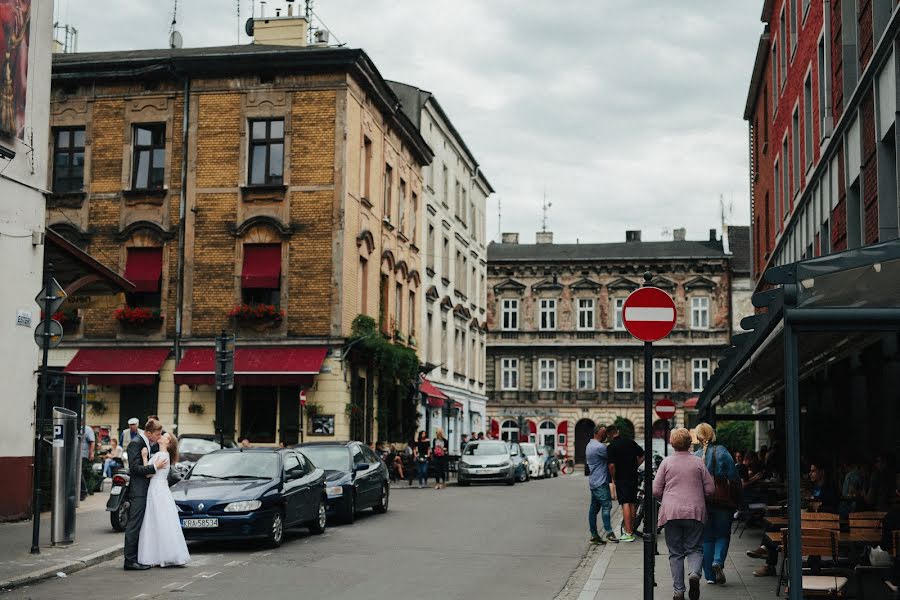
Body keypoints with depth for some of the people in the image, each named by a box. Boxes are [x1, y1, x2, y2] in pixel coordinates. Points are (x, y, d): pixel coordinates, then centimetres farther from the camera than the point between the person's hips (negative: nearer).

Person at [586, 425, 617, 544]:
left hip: (593, 481, 10)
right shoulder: (600, 447, -16)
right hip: (601, 482, -10)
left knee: (594, 508, 8)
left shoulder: (589, 445, 17)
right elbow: (611, 457, -11)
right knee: (606, 505, -11)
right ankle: (609, 533, -14)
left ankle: (594, 535, 9)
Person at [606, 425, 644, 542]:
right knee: (632, 503, 14)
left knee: (625, 504, -7)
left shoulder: (611, 447, -11)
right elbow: (642, 455, 9)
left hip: (621, 478, -5)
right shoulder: (630, 442, 5)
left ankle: (628, 534, -10)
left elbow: (612, 465, -17)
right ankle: (632, 529, 23)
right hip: (633, 476, 5)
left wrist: (613, 479, -3)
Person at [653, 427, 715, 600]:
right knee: (694, 548, 9)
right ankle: (694, 574, -20)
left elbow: (656, 490, 0)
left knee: (675, 553, 7)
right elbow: (710, 489, 4)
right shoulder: (698, 462, 2)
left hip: (671, 513, 0)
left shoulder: (666, 462, 1)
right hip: (695, 512, 0)